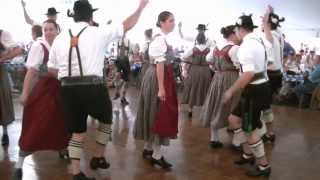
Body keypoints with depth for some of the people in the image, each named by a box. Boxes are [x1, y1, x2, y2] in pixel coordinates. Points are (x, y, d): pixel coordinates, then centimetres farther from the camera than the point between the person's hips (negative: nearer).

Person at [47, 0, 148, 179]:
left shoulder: (60, 38, 9)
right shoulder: (99, 32, -2)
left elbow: (52, 69, 11)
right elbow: (128, 25, 5)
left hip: (68, 89, 4)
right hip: (93, 87, -4)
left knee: (77, 131, 17)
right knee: (106, 120, 24)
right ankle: (98, 158, 32)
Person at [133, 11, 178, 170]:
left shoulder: (160, 38, 15)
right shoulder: (161, 39, -16)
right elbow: (160, 64, -23)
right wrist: (161, 88, -26)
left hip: (157, 77, 10)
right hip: (158, 78, -10)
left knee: (155, 114, 16)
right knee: (160, 114, -5)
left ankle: (148, 148, 27)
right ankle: (157, 155, 3)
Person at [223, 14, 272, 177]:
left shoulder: (247, 45, -21)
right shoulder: (259, 39, 9)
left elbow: (249, 74, -31)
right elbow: (269, 45, 36)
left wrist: (231, 91, -23)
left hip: (255, 90, -10)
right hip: (260, 87, 10)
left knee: (250, 129, 2)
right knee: (234, 119, 18)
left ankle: (263, 166, 19)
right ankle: (248, 154, 30)